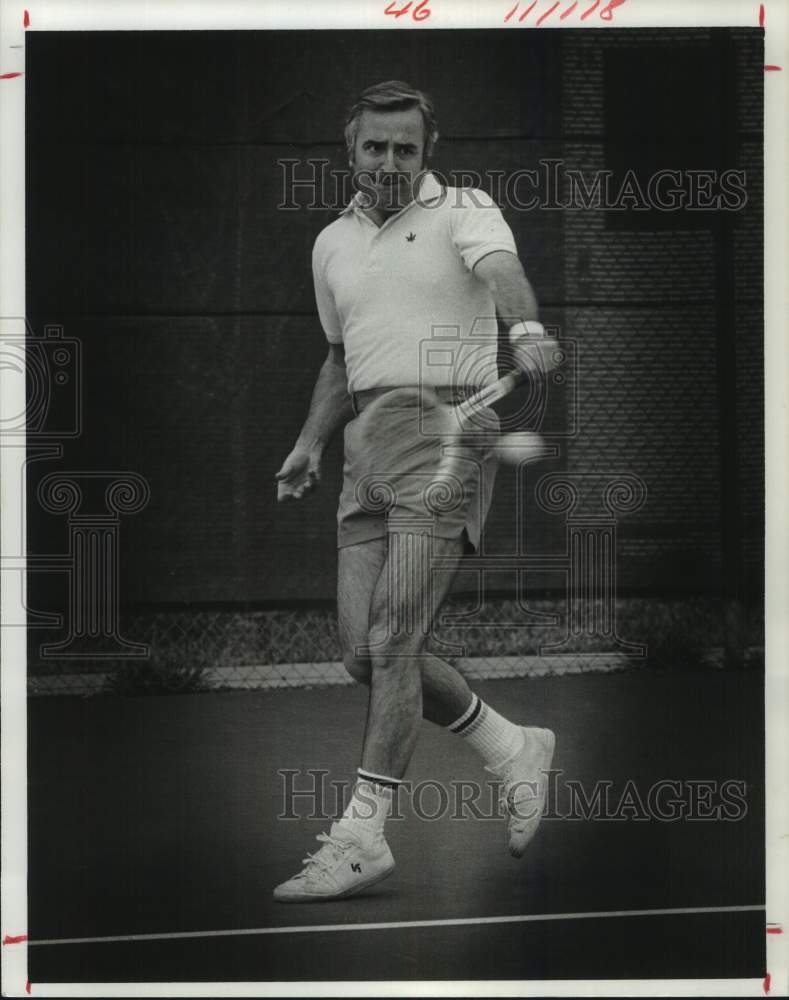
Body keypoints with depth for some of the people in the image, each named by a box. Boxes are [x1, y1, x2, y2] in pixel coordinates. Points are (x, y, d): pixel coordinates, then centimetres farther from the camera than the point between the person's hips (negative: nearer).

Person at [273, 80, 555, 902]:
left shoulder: (464, 212, 1)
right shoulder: (332, 244, 19)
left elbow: (502, 268, -21)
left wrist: (526, 326, -43)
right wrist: (310, 443, 21)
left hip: (446, 427, -7)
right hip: (368, 444, 7)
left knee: (392, 636, -14)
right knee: (362, 650, 2)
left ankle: (362, 834, -9)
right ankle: (513, 750, 20)